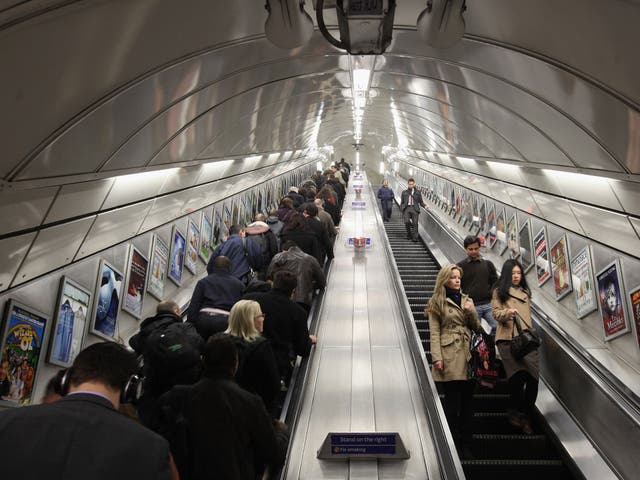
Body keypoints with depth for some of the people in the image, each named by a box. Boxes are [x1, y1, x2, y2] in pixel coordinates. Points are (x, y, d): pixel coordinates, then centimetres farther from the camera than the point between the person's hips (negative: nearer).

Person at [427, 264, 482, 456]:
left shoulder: (467, 300, 17)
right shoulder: (437, 302, 2)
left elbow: (476, 327, 15)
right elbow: (434, 332, -3)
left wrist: (471, 312, -4)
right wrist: (437, 357, -12)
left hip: (468, 354, 5)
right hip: (449, 357, -5)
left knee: (467, 400, 8)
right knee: (451, 401, 0)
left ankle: (466, 444, 18)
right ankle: (452, 444, 12)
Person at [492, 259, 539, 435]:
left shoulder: (525, 292, 25)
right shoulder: (499, 291, 10)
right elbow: (496, 313, 3)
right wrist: (507, 312, -17)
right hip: (508, 339, -4)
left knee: (532, 377, -8)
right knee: (518, 374, -20)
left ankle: (526, 417, 6)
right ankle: (515, 411, -2)